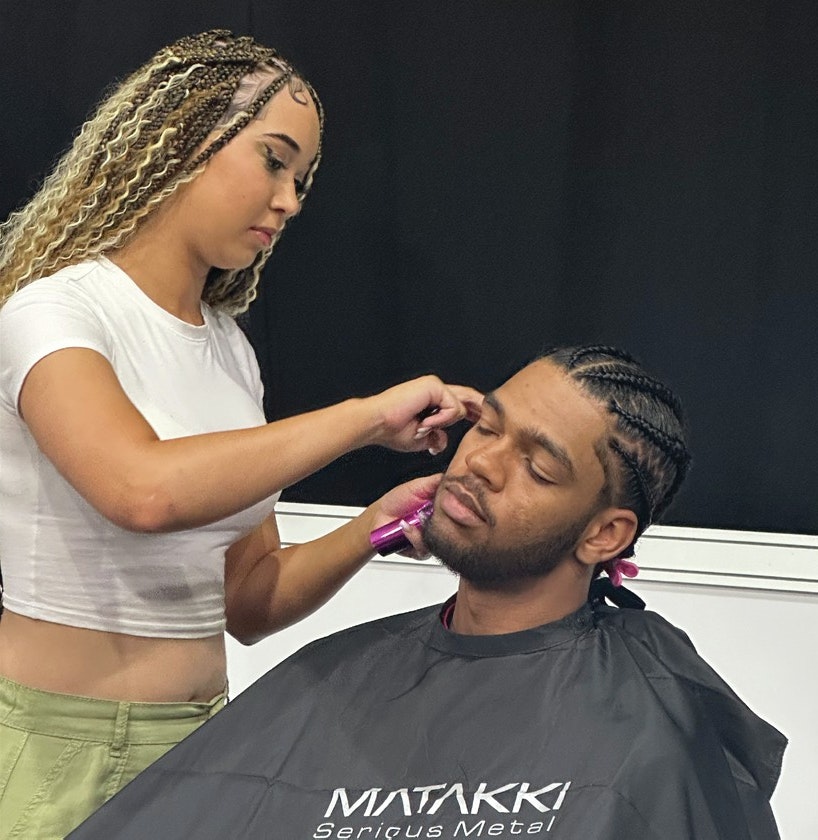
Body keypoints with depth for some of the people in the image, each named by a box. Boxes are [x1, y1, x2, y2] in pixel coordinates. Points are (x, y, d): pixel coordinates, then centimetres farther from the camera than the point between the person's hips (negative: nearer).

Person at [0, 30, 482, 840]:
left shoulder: (230, 348, 10)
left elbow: (247, 601, 9)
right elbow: (145, 490, -32)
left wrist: (371, 529, -8)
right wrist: (367, 416, -24)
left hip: (195, 740, 7)